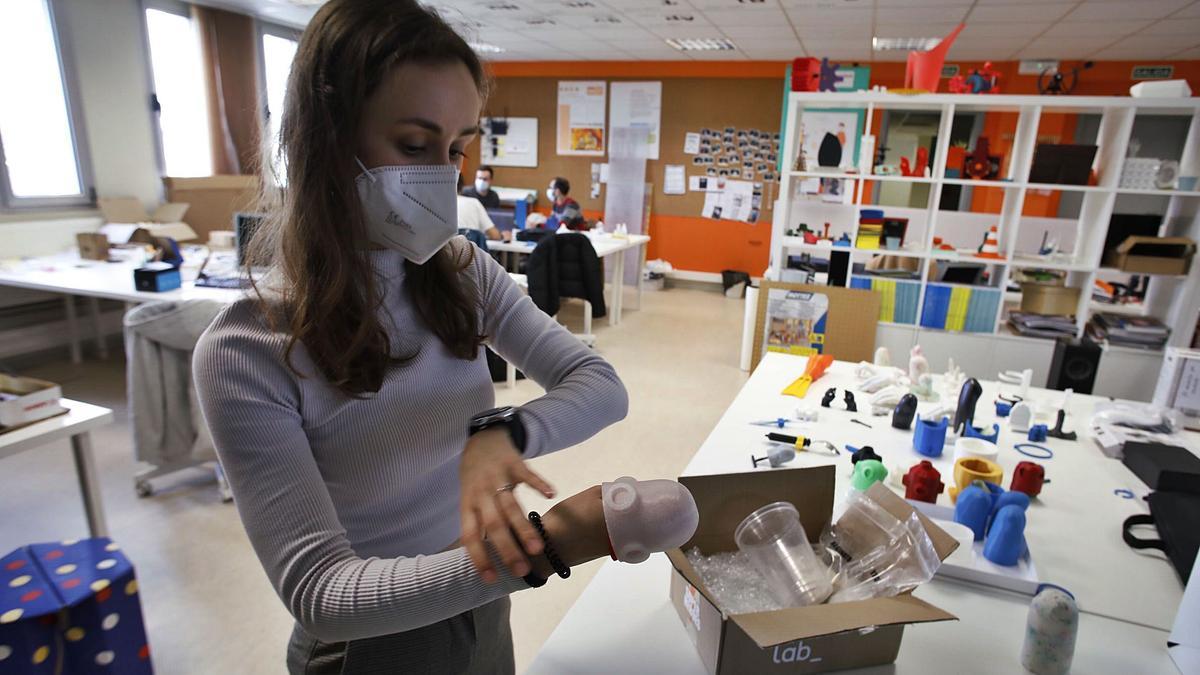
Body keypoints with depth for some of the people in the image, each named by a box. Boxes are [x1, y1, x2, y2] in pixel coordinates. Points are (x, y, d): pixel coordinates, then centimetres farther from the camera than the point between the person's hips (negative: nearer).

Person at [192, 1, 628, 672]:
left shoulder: (464, 273, -10)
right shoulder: (245, 352, -24)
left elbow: (603, 385, -13)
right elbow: (319, 592, -27)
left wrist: (503, 432, -34)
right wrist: (545, 547, -40)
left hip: (482, 607, 5)